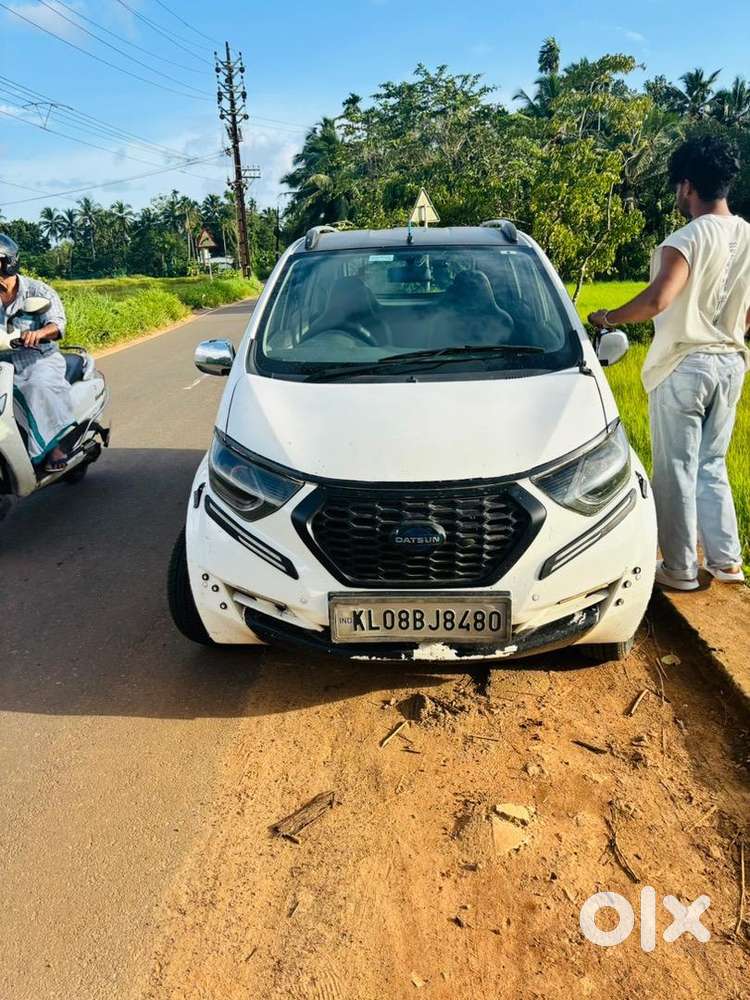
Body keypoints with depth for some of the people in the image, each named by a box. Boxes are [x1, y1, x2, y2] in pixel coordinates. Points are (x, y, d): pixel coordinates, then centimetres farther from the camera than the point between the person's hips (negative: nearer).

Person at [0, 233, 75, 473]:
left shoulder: (38, 291, -1)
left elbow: (57, 324, -18)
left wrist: (38, 333, -39)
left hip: (38, 359, -5)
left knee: (40, 386, -36)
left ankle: (54, 444, -31)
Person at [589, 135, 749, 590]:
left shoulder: (690, 238, -16)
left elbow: (656, 301, -30)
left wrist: (609, 318, -13)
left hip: (684, 367, -7)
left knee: (677, 471, 3)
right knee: (712, 466, 18)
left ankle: (680, 569, 12)